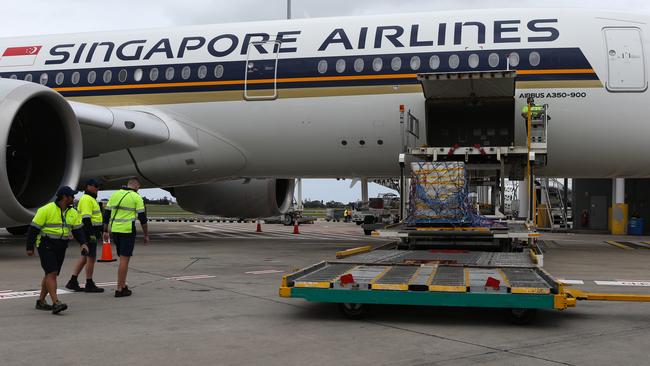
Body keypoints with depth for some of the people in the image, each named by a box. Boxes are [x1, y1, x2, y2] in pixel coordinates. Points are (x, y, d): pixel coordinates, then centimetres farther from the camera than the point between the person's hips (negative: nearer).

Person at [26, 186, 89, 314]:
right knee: (52, 273, -15)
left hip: (60, 248, 7)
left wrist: (83, 243, -10)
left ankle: (41, 301, 24)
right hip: (46, 246, -7)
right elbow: (33, 228, -9)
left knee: (51, 274, 12)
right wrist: (30, 247, -9)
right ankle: (56, 303, -20)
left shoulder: (73, 213, 7)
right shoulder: (46, 210, -12)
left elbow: (78, 230, 7)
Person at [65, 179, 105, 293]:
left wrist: (98, 232, 26)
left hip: (91, 232, 11)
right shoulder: (87, 199, -14)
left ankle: (72, 282, 14)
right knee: (91, 258, -4)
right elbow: (86, 218, -22)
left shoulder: (91, 199, 20)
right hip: (89, 232, -11)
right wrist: (92, 234, -25)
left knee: (84, 257, 12)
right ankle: (89, 285, 3)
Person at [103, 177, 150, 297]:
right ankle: (120, 289, -2)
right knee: (124, 259, -3)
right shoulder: (136, 197, -5)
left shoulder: (115, 195, 10)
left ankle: (123, 285, 19)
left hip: (115, 230, 6)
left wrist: (105, 231, 17)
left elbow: (106, 214, 11)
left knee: (123, 258, 17)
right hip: (127, 231, -6)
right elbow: (142, 218, -5)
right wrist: (146, 235, 3)